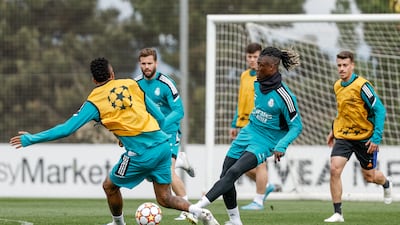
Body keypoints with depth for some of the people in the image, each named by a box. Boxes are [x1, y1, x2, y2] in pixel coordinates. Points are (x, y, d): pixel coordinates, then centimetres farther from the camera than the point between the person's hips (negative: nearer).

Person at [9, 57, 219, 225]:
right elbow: (160, 118, 14)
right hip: (162, 144, 5)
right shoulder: (131, 85, 13)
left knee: (110, 186, 20)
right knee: (164, 199, 15)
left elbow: (66, 129, -2)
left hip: (140, 152, -5)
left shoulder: (94, 101, 1)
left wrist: (31, 139, 5)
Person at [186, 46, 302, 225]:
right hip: (247, 135, 8)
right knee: (225, 176, 2)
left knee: (233, 173, -24)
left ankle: (198, 207, -29)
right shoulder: (258, 84, 2)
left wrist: (281, 146, -25)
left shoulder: (284, 96, -20)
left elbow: (296, 126, -14)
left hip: (264, 143, -8)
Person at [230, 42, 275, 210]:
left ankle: (258, 201, 2)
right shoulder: (244, 76, 15)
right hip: (244, 125, 8)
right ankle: (265, 186, 27)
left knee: (259, 163, -5)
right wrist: (235, 124, 20)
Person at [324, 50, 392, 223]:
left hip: (365, 137, -4)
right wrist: (333, 131, 18)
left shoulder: (362, 85, -19)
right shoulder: (337, 86, 2)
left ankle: (386, 183, 47)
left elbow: (379, 110, -17)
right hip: (343, 136, 4)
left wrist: (376, 138, -22)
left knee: (369, 176, 9)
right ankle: (337, 213, -10)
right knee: (334, 169, -16)